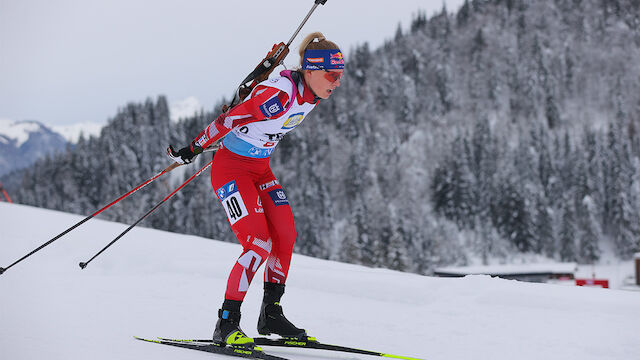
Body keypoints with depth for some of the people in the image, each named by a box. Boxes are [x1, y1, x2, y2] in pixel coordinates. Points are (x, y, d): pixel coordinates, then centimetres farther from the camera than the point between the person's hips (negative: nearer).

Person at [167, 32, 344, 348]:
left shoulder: (314, 94, -3)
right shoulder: (279, 94, -30)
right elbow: (229, 119, -24)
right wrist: (193, 150, -17)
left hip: (260, 168, 8)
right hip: (231, 168, -8)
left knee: (285, 237, 2)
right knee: (259, 244, -16)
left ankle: (271, 314, 17)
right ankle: (226, 324, -9)